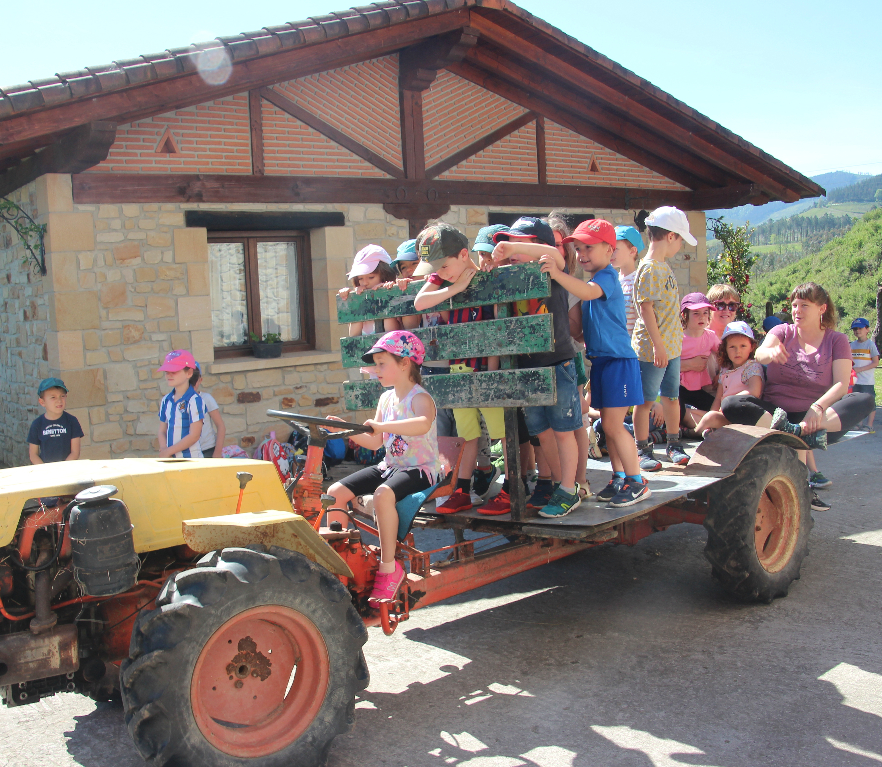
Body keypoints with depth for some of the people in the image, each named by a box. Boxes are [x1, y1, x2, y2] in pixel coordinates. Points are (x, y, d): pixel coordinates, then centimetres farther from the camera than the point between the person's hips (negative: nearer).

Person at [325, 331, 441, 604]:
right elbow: (375, 442, 16)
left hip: (421, 469, -8)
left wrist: (381, 425, -40)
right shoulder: (386, 398, 13)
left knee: (383, 494, -38)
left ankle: (389, 566, -26)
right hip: (389, 466, 9)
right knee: (335, 492, -5)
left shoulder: (420, 397, -12)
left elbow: (423, 424, -37)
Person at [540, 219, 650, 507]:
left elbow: (588, 292, -35)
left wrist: (558, 274, -48)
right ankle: (619, 478, 23)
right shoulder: (591, 280, 15)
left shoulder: (607, 276, -14)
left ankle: (637, 482, 2)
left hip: (618, 360, -9)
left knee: (613, 425, -8)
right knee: (608, 424, 13)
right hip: (600, 360, 9)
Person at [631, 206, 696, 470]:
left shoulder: (664, 267, 13)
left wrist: (671, 343, 19)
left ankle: (674, 445, 26)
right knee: (646, 400, 1)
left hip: (671, 346, 9)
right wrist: (657, 345, -21)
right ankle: (643, 451, 9)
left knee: (672, 396, 15)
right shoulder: (648, 269, -16)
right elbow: (646, 309, -20)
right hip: (652, 348, -9)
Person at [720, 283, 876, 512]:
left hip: (815, 418, 0)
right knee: (730, 404, -27)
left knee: (865, 400, -27)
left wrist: (818, 407, -26)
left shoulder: (836, 340, 9)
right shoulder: (782, 332, 10)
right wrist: (771, 352, -39)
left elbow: (841, 384, -6)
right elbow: (759, 354, -13)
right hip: (773, 411, 0)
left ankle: (796, 432, -43)